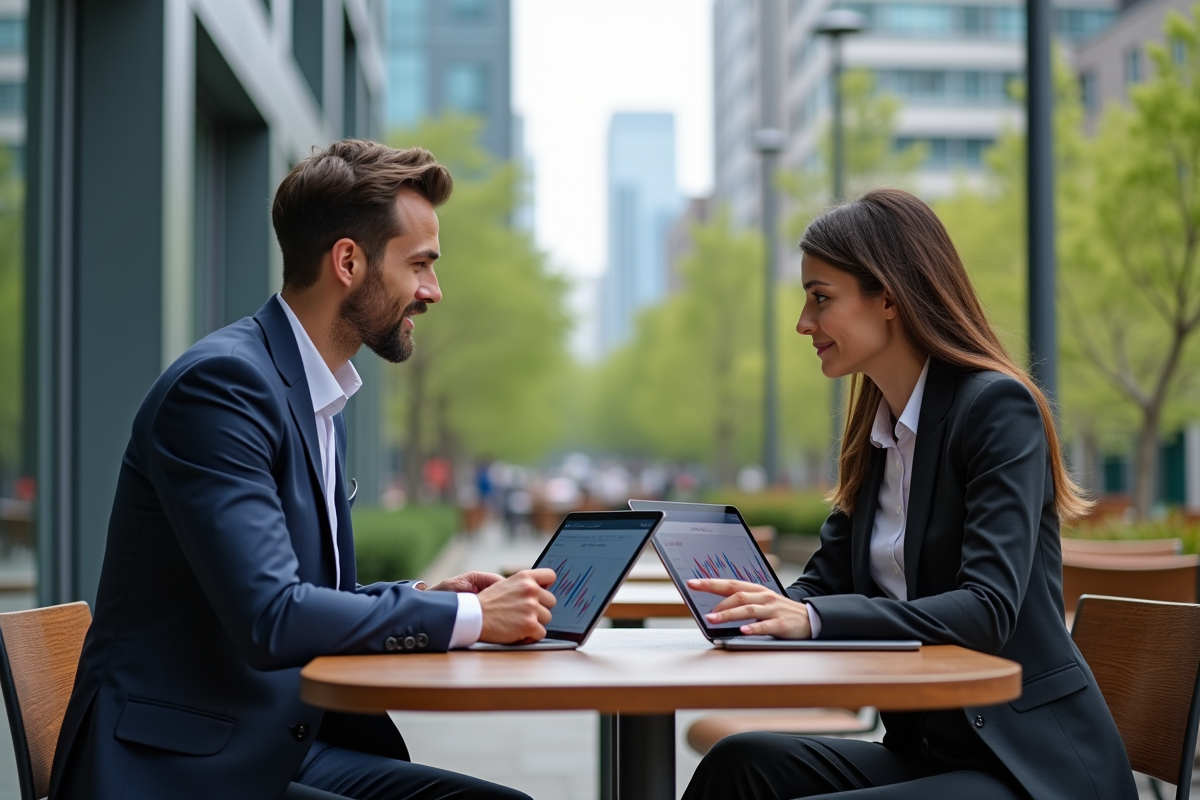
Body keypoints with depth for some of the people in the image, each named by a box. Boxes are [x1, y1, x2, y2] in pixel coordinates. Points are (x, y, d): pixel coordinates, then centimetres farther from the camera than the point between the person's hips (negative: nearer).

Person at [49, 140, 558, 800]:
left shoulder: (320, 400, 13)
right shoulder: (223, 381, -16)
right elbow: (269, 618, -25)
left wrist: (428, 596, 2)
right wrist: (470, 615, -17)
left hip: (282, 747, 9)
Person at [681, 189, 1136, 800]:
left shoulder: (997, 406, -13)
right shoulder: (876, 432, 13)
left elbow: (989, 610, -23)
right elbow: (826, 582, 11)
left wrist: (813, 619, -34)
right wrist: (765, 606, -13)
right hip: (928, 748, 7)